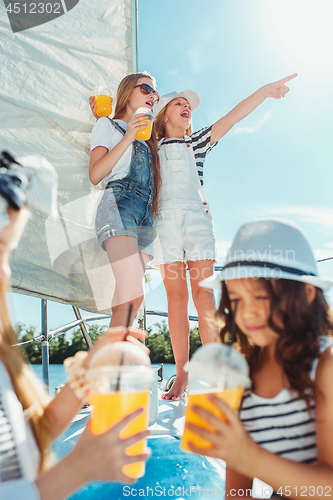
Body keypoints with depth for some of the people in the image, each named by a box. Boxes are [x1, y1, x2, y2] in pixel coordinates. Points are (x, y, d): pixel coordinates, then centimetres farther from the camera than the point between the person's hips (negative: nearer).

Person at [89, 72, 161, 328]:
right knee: (133, 294, -24)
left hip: (145, 216, 6)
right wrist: (128, 138, -3)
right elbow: (95, 174, 2)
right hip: (119, 206, -6)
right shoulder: (107, 124, 17)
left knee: (126, 300, -6)